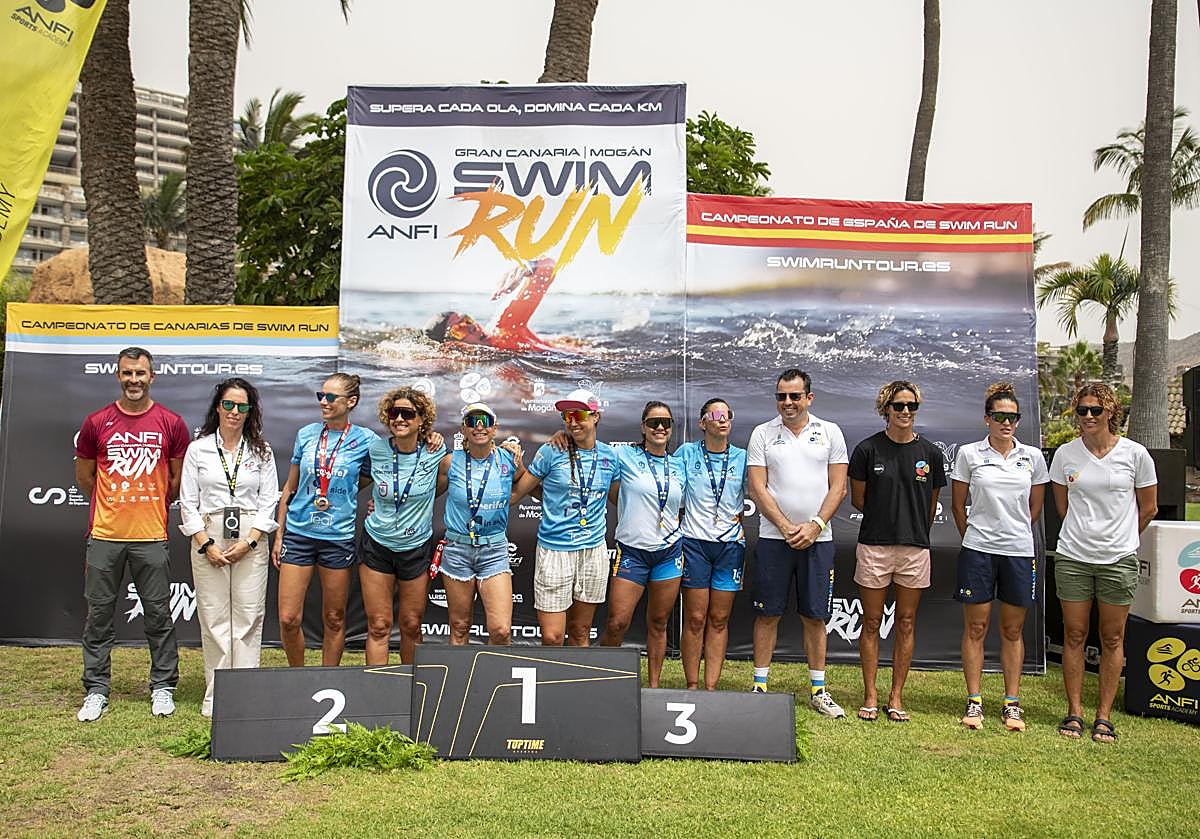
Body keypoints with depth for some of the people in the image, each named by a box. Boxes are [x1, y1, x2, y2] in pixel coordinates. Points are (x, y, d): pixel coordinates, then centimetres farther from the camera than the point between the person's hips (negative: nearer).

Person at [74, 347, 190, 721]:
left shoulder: (171, 423, 1)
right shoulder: (96, 422, 3)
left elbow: (178, 479, 10)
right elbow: (84, 477, 14)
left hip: (151, 536, -1)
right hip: (104, 535, 1)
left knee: (158, 614, 6)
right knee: (99, 614, 7)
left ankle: (163, 687, 17)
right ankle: (96, 690, 19)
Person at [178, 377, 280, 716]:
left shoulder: (262, 451, 7)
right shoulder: (198, 449, 6)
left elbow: (268, 502, 4)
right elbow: (188, 501, 3)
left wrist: (248, 542, -8)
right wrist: (206, 544, -7)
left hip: (250, 539, 0)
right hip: (208, 538, 0)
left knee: (249, 616, 0)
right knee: (213, 617, 2)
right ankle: (215, 693, 11)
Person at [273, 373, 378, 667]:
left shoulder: (366, 440, -3)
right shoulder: (307, 434, 6)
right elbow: (290, 487, 12)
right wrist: (279, 535, 10)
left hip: (338, 535, -2)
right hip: (299, 533, 2)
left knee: (334, 619, 8)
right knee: (288, 619, 0)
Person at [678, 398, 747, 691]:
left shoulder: (742, 458, 6)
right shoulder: (686, 453, 2)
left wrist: (742, 519, 2)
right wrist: (679, 517, 5)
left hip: (731, 544, 2)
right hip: (694, 542, -2)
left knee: (719, 620, 5)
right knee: (695, 619, -1)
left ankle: (711, 687, 11)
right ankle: (692, 686, 9)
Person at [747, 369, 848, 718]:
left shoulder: (830, 432, 6)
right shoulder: (762, 434, 3)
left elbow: (838, 487, 3)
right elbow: (758, 488, -2)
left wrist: (814, 526, -10)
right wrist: (786, 527, -11)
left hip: (817, 538, 1)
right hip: (773, 537, -1)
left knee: (815, 616, 7)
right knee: (768, 614, 3)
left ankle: (818, 690, 17)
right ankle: (760, 686, 13)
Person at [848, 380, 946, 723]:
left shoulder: (930, 453, 4)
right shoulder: (867, 449, -2)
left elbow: (931, 504, 12)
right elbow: (858, 499, 5)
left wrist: (915, 531, 11)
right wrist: (886, 518, 7)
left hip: (915, 548, 2)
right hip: (874, 546, -2)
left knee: (906, 623, 8)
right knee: (872, 622, 4)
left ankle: (897, 697, 17)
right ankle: (870, 696, 13)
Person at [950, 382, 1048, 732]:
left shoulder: (1033, 457, 5)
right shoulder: (969, 454, 0)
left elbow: (1035, 506, 15)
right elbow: (958, 505, 7)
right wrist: (973, 538, 9)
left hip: (1019, 552, 2)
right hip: (978, 551, -1)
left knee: (1012, 630, 9)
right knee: (975, 627, 3)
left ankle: (1012, 704, 17)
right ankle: (974, 702, 11)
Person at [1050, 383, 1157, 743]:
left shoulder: (1135, 453, -3)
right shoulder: (1065, 454, 1)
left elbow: (1148, 508, 8)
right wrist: (1086, 532, 13)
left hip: (1119, 559, -1)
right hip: (1073, 556, 1)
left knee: (1113, 639, 7)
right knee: (1074, 635, 5)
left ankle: (1104, 715, 16)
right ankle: (1074, 712, 15)